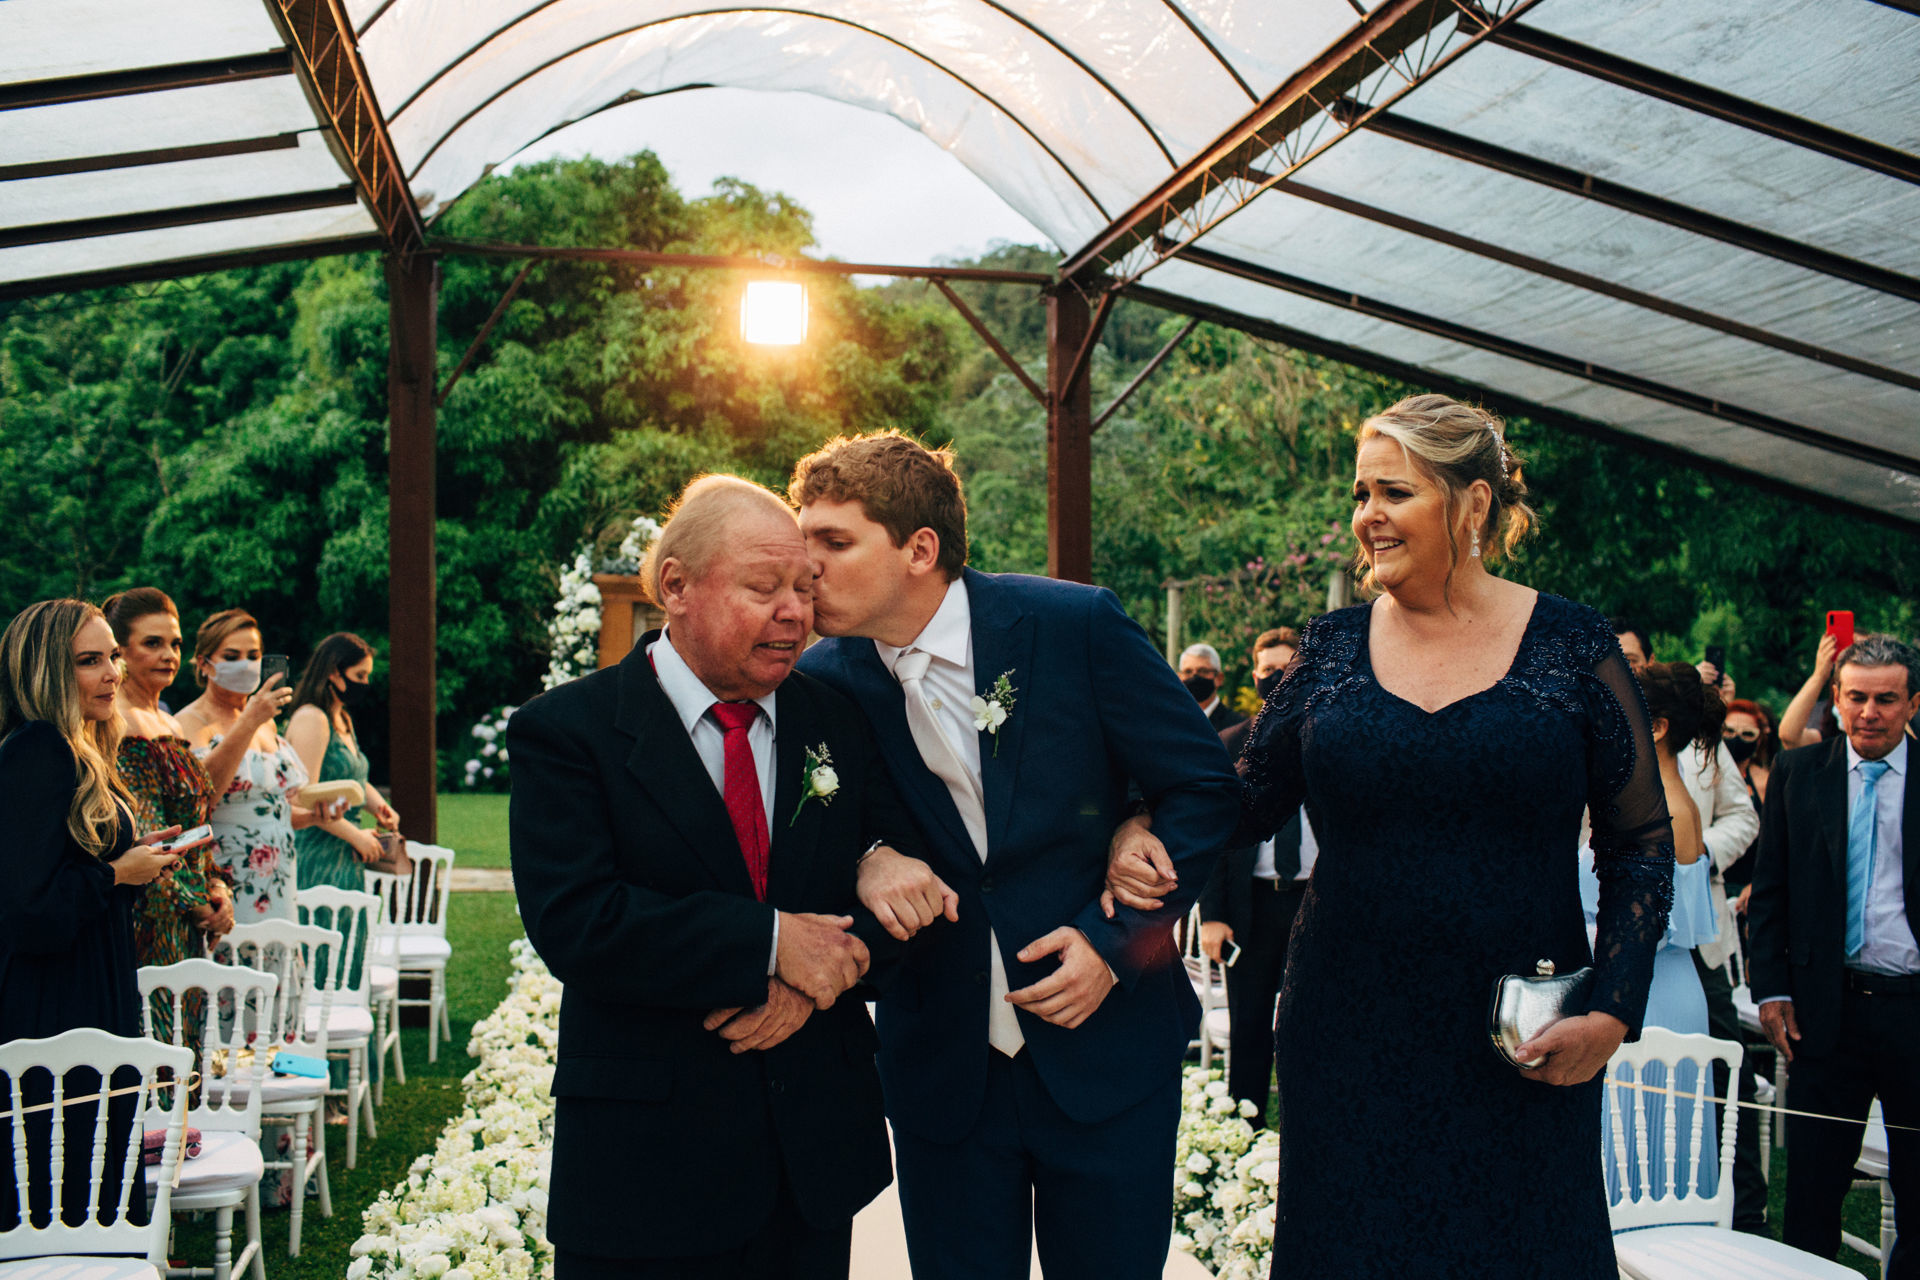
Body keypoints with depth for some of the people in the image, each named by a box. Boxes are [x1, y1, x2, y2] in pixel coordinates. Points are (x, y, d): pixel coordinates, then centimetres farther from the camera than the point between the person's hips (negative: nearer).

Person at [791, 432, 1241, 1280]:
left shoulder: (1076, 627, -12)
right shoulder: (823, 680, -5)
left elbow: (1204, 789, -5)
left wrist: (1117, 939, -13)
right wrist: (864, 861, -15)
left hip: (1106, 1048, -1)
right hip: (941, 1072, 2)